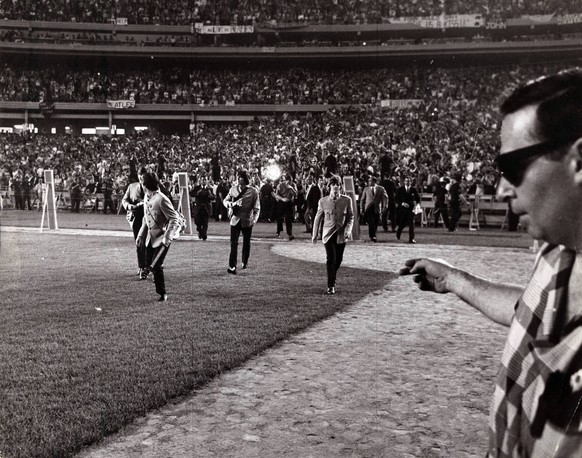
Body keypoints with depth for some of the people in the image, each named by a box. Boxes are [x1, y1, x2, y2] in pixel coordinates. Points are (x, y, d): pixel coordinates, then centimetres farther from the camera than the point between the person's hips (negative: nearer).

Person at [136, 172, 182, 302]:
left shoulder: (161, 199, -20)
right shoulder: (146, 197, 6)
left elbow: (175, 220, -19)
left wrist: (167, 237, -26)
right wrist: (141, 235, 13)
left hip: (162, 238, -8)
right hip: (150, 237, 8)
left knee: (156, 266, -10)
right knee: (148, 264, 9)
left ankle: (162, 294, 5)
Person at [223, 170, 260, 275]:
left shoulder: (253, 191, -3)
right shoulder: (233, 189, 5)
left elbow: (257, 207, -2)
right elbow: (225, 201, 11)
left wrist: (255, 218, -16)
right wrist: (231, 204, -12)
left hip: (247, 220, -1)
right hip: (235, 219, 1)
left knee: (246, 243, 12)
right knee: (233, 243, -9)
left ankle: (245, 262, 32)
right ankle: (232, 266, -13)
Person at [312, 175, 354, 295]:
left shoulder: (347, 200, 1)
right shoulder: (323, 201, 0)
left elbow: (350, 216, 7)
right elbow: (318, 218, 8)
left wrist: (348, 229, -10)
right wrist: (315, 234, 9)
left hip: (341, 234, 2)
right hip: (328, 234, -2)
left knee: (338, 259, 10)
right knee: (330, 259, -12)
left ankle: (332, 279, 36)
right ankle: (331, 286, -5)